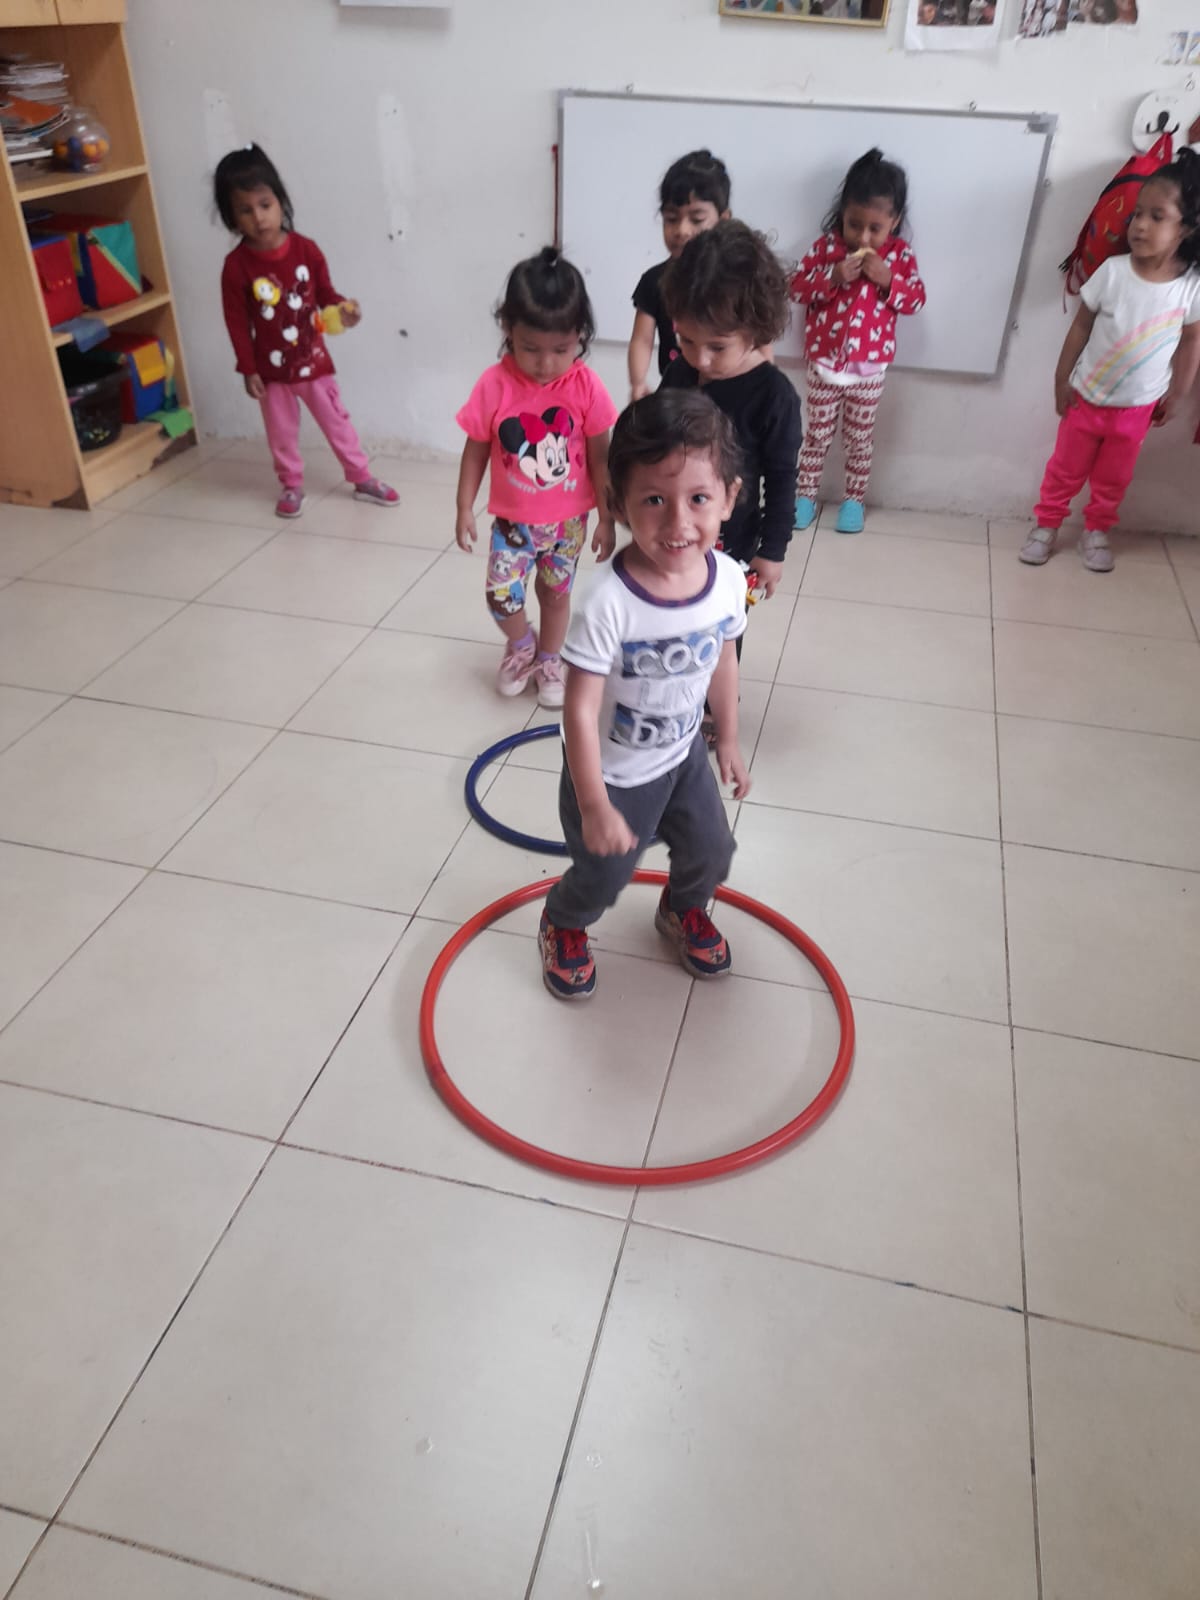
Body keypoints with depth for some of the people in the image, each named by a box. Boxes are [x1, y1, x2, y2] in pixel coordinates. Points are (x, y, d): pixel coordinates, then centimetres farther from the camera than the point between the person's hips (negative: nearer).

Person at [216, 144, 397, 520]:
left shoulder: (305, 249, -9)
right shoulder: (236, 265, -14)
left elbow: (325, 294, 2)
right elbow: (237, 322, -9)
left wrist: (343, 309, -20)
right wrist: (248, 369, -9)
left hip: (314, 361, 1)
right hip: (272, 370, -1)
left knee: (337, 421, 13)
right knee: (282, 434, 14)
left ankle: (362, 478, 27)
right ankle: (291, 486, 31)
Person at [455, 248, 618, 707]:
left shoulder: (586, 386, -16)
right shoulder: (494, 385, -16)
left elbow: (598, 457, -7)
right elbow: (476, 451, -4)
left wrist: (606, 518, -4)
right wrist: (464, 509, -1)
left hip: (568, 520, 0)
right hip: (513, 519, 0)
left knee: (556, 594, 16)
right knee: (501, 594, -6)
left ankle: (548, 660, 42)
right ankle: (522, 645, 27)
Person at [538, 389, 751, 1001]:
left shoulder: (728, 579, -17)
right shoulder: (609, 604, -35)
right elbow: (580, 710, -28)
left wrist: (728, 740, 12)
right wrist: (595, 807, -24)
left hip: (684, 754, 5)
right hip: (613, 770, -5)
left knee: (711, 852, 22)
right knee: (602, 877, 14)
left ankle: (683, 911, 57)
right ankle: (563, 925, 49)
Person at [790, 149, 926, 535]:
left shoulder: (900, 254, -5)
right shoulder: (826, 246, -7)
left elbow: (916, 300, -5)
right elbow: (797, 289, -9)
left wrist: (888, 279, -21)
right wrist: (833, 277, -24)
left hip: (871, 367, 0)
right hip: (824, 362, 0)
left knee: (860, 437, 12)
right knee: (817, 434, 11)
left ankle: (854, 498, 26)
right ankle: (806, 493, 26)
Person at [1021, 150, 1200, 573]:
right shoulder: (1112, 271, -16)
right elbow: (1081, 326, -6)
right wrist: (1062, 379, -4)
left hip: (1137, 406, 0)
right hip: (1087, 396, 0)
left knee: (1113, 478, 16)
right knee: (1066, 469, 14)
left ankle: (1097, 532, 35)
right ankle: (1046, 525, 32)